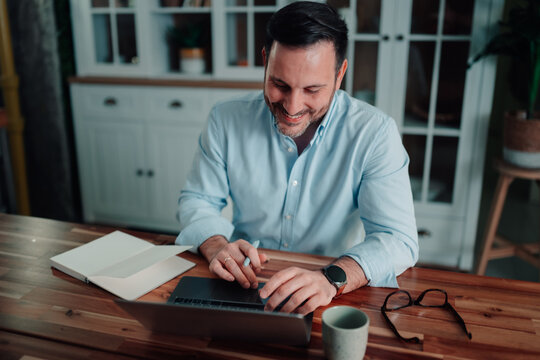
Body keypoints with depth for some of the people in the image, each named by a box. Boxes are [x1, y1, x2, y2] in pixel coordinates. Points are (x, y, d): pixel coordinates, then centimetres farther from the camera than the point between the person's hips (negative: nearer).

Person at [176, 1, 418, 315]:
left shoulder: (375, 133, -12)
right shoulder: (227, 120, -4)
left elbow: (398, 239, -17)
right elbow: (197, 200, 4)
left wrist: (332, 279, -37)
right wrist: (216, 246, -19)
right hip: (243, 285, 1)